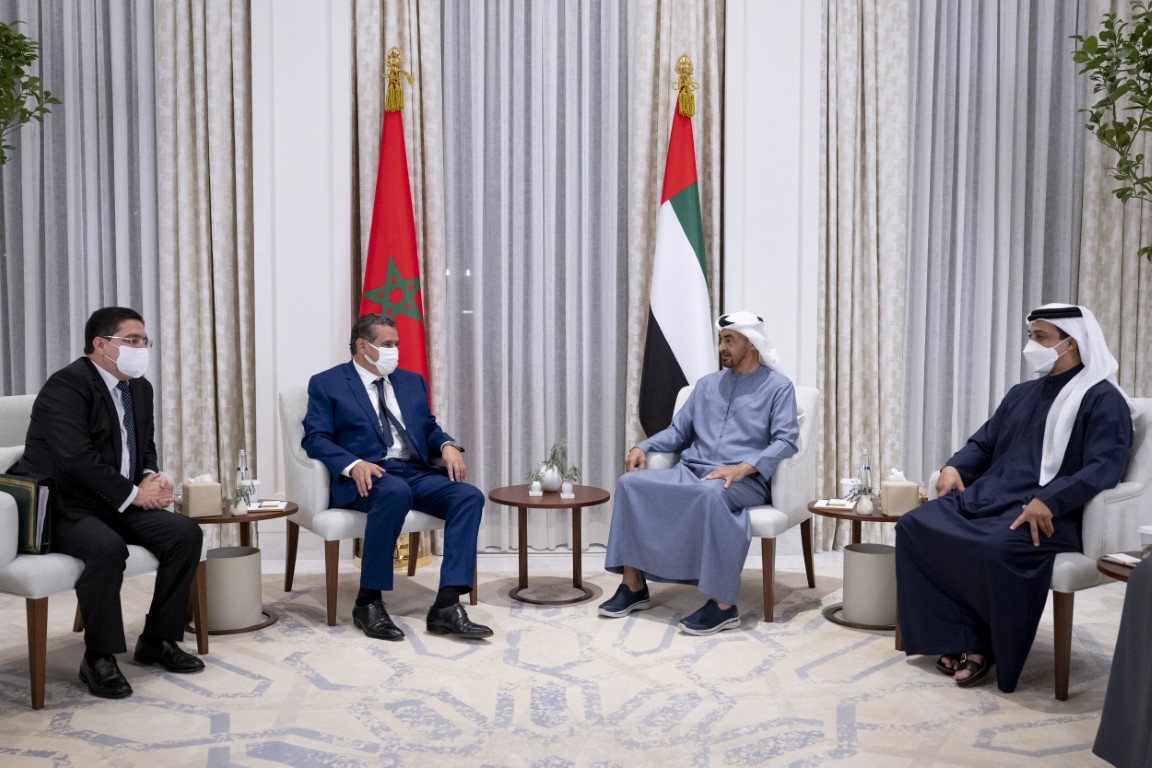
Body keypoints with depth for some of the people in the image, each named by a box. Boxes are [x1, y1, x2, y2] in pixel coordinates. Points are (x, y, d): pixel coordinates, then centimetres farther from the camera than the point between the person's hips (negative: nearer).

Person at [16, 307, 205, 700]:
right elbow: (76, 457, -25)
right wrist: (132, 493, -20)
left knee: (186, 533, -9)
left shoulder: (140, 388, 11)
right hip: (60, 506, -8)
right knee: (107, 546, -36)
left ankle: (157, 640, 3)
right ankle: (99, 658, -18)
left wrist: (151, 477, -3)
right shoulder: (67, 385, -16)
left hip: (118, 504, 8)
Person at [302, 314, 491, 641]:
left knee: (469, 497, -22)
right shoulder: (327, 384, 6)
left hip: (416, 473, 5)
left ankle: (447, 605, -28)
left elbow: (429, 428, 21)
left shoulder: (412, 381, 22)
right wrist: (353, 464, -23)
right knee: (396, 492, -39)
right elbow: (316, 438, -4)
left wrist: (448, 446, -3)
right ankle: (369, 601, -26)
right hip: (367, 477, -5)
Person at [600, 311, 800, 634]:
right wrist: (643, 447, 3)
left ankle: (723, 605, -35)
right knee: (631, 482, -19)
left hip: (744, 481, -6)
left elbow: (785, 441, -8)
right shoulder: (707, 384, 23)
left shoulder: (778, 387, 5)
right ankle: (633, 586, -15)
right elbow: (678, 431, 23)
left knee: (712, 493, -41)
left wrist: (743, 467, -24)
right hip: (692, 471, 6)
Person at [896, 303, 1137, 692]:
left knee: (996, 550, -38)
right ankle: (958, 638, -12)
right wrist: (954, 467, 5)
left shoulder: (1102, 400, -2)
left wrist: (1048, 501, -30)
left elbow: (1105, 468, -16)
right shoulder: (1021, 394, 22)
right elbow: (982, 443, 28)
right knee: (914, 526, -14)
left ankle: (987, 645, -12)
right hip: (987, 497, 8)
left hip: (1046, 514, -8)